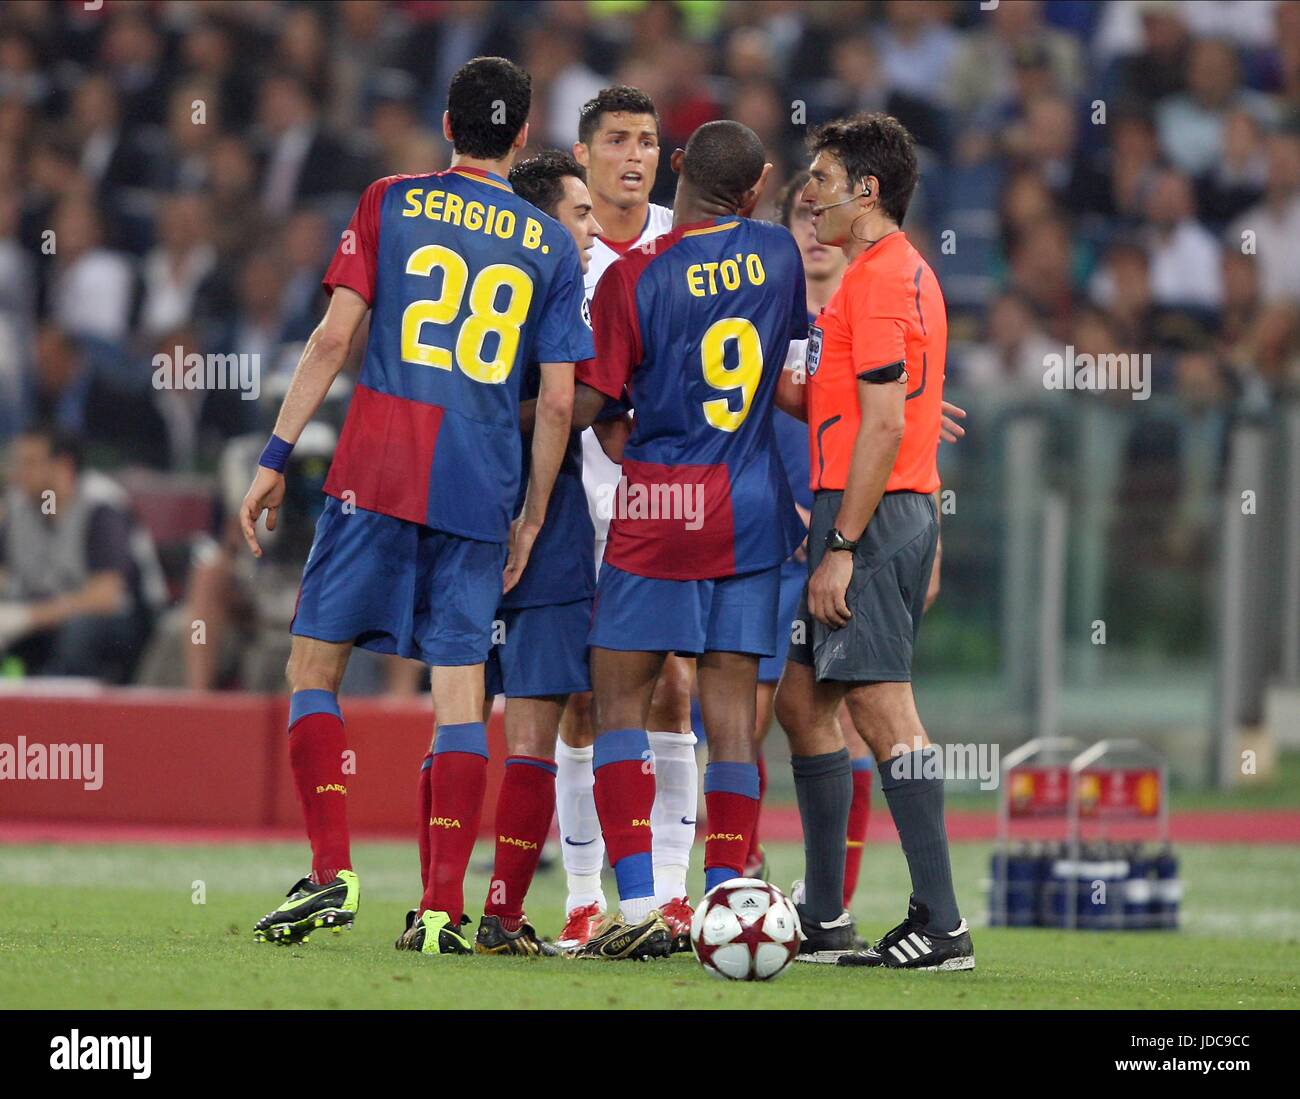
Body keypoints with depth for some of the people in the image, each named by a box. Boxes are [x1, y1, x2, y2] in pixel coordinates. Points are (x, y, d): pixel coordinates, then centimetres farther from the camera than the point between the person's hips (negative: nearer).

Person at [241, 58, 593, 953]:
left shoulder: (391, 203, 4)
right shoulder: (553, 247, 9)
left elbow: (335, 336, -2)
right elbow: (558, 401, 5)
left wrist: (278, 457, 1)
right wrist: (532, 518, 12)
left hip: (376, 475, -2)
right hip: (481, 493, 2)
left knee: (314, 664, 8)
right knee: (461, 691, 3)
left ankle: (332, 872, -5)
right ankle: (444, 908, -3)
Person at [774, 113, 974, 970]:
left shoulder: (881, 278, -13)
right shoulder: (900, 272, 19)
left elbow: (884, 425, -19)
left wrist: (842, 546, -20)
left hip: (871, 515, -11)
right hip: (894, 515, 11)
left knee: (882, 706, -12)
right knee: (800, 697, 13)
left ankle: (942, 924, -13)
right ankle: (824, 921, 17)